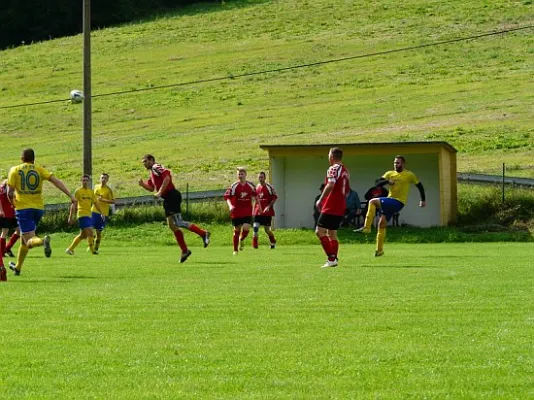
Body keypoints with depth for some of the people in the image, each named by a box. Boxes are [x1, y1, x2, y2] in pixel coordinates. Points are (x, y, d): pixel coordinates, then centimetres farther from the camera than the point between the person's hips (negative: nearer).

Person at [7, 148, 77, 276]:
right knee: (24, 238, 23)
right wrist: (70, 196, -12)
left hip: (23, 208, -4)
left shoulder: (15, 170, 0)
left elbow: (10, 192, -6)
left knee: (29, 240, -10)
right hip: (38, 208, 4)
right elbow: (56, 181, -8)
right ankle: (18, 267, 34)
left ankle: (43, 241, -45)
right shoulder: (40, 169, 5)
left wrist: (13, 202, 17)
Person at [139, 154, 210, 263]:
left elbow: (167, 178, -21)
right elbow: (151, 188, 27)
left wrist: (160, 193, -23)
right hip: (168, 200, 10)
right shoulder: (152, 173, 24)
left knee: (178, 223, -18)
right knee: (172, 226, 7)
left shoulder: (156, 167, -6)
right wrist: (143, 184, 8)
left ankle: (203, 233, -15)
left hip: (172, 196, -10)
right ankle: (184, 250, 8)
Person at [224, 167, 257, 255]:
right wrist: (230, 205, -26)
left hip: (247, 211, 1)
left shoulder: (250, 185, 1)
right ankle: (235, 250, 17)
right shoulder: (234, 186, -8)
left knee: (246, 228, -16)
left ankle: (242, 240, 19)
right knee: (237, 230, 4)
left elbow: (254, 195, 18)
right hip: (237, 211, -1)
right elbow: (227, 196, -10)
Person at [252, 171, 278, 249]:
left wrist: (268, 206, -17)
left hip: (267, 211, -4)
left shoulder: (269, 187, -8)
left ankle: (273, 242, 30)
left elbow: (275, 198, -7)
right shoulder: (257, 187, 9)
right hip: (258, 211, 4)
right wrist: (255, 208, 15)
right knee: (255, 227, -12)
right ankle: (255, 245, -9)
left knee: (267, 229, 3)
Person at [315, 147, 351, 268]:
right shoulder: (345, 171, 17)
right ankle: (333, 260, 9)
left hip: (330, 207, -9)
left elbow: (330, 185, -25)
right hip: (340, 208, 9)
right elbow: (347, 191, 24)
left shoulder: (334, 169, -11)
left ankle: (331, 258, -18)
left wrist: (320, 200, -20)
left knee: (320, 231, -10)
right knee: (332, 233, 14)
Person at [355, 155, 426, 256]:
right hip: (390, 201, 6)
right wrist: (387, 181, -19)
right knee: (382, 224, 2)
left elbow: (419, 186, 12)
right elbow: (379, 183, 0)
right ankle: (379, 250, 12)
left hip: (398, 202, -6)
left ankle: (367, 227, -28)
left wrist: (423, 200, 12)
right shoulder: (390, 174, 12)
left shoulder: (409, 175, 1)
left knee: (373, 202, -25)